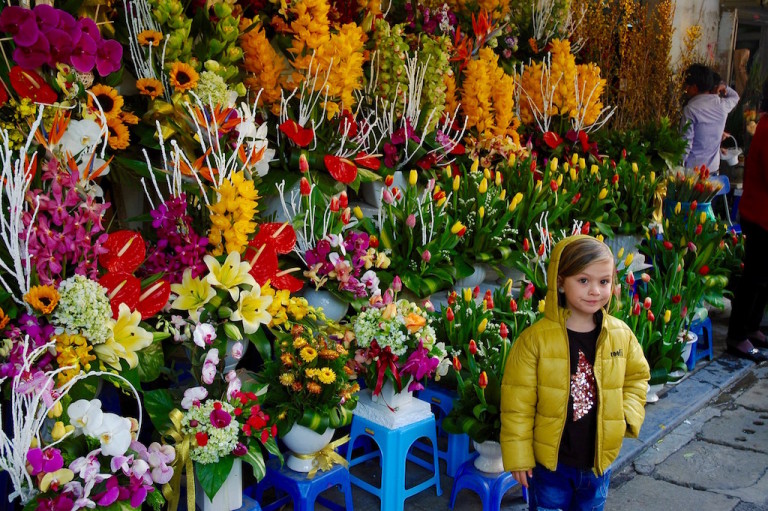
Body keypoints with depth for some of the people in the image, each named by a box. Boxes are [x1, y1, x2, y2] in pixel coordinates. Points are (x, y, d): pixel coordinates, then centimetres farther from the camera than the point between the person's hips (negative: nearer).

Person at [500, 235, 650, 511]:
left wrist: (628, 415, -5)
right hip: (549, 460, -3)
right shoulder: (535, 338, -18)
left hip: (600, 458, 4)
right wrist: (518, 455, -11)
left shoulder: (622, 335, -6)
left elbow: (637, 376, 11)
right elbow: (517, 403, -13)